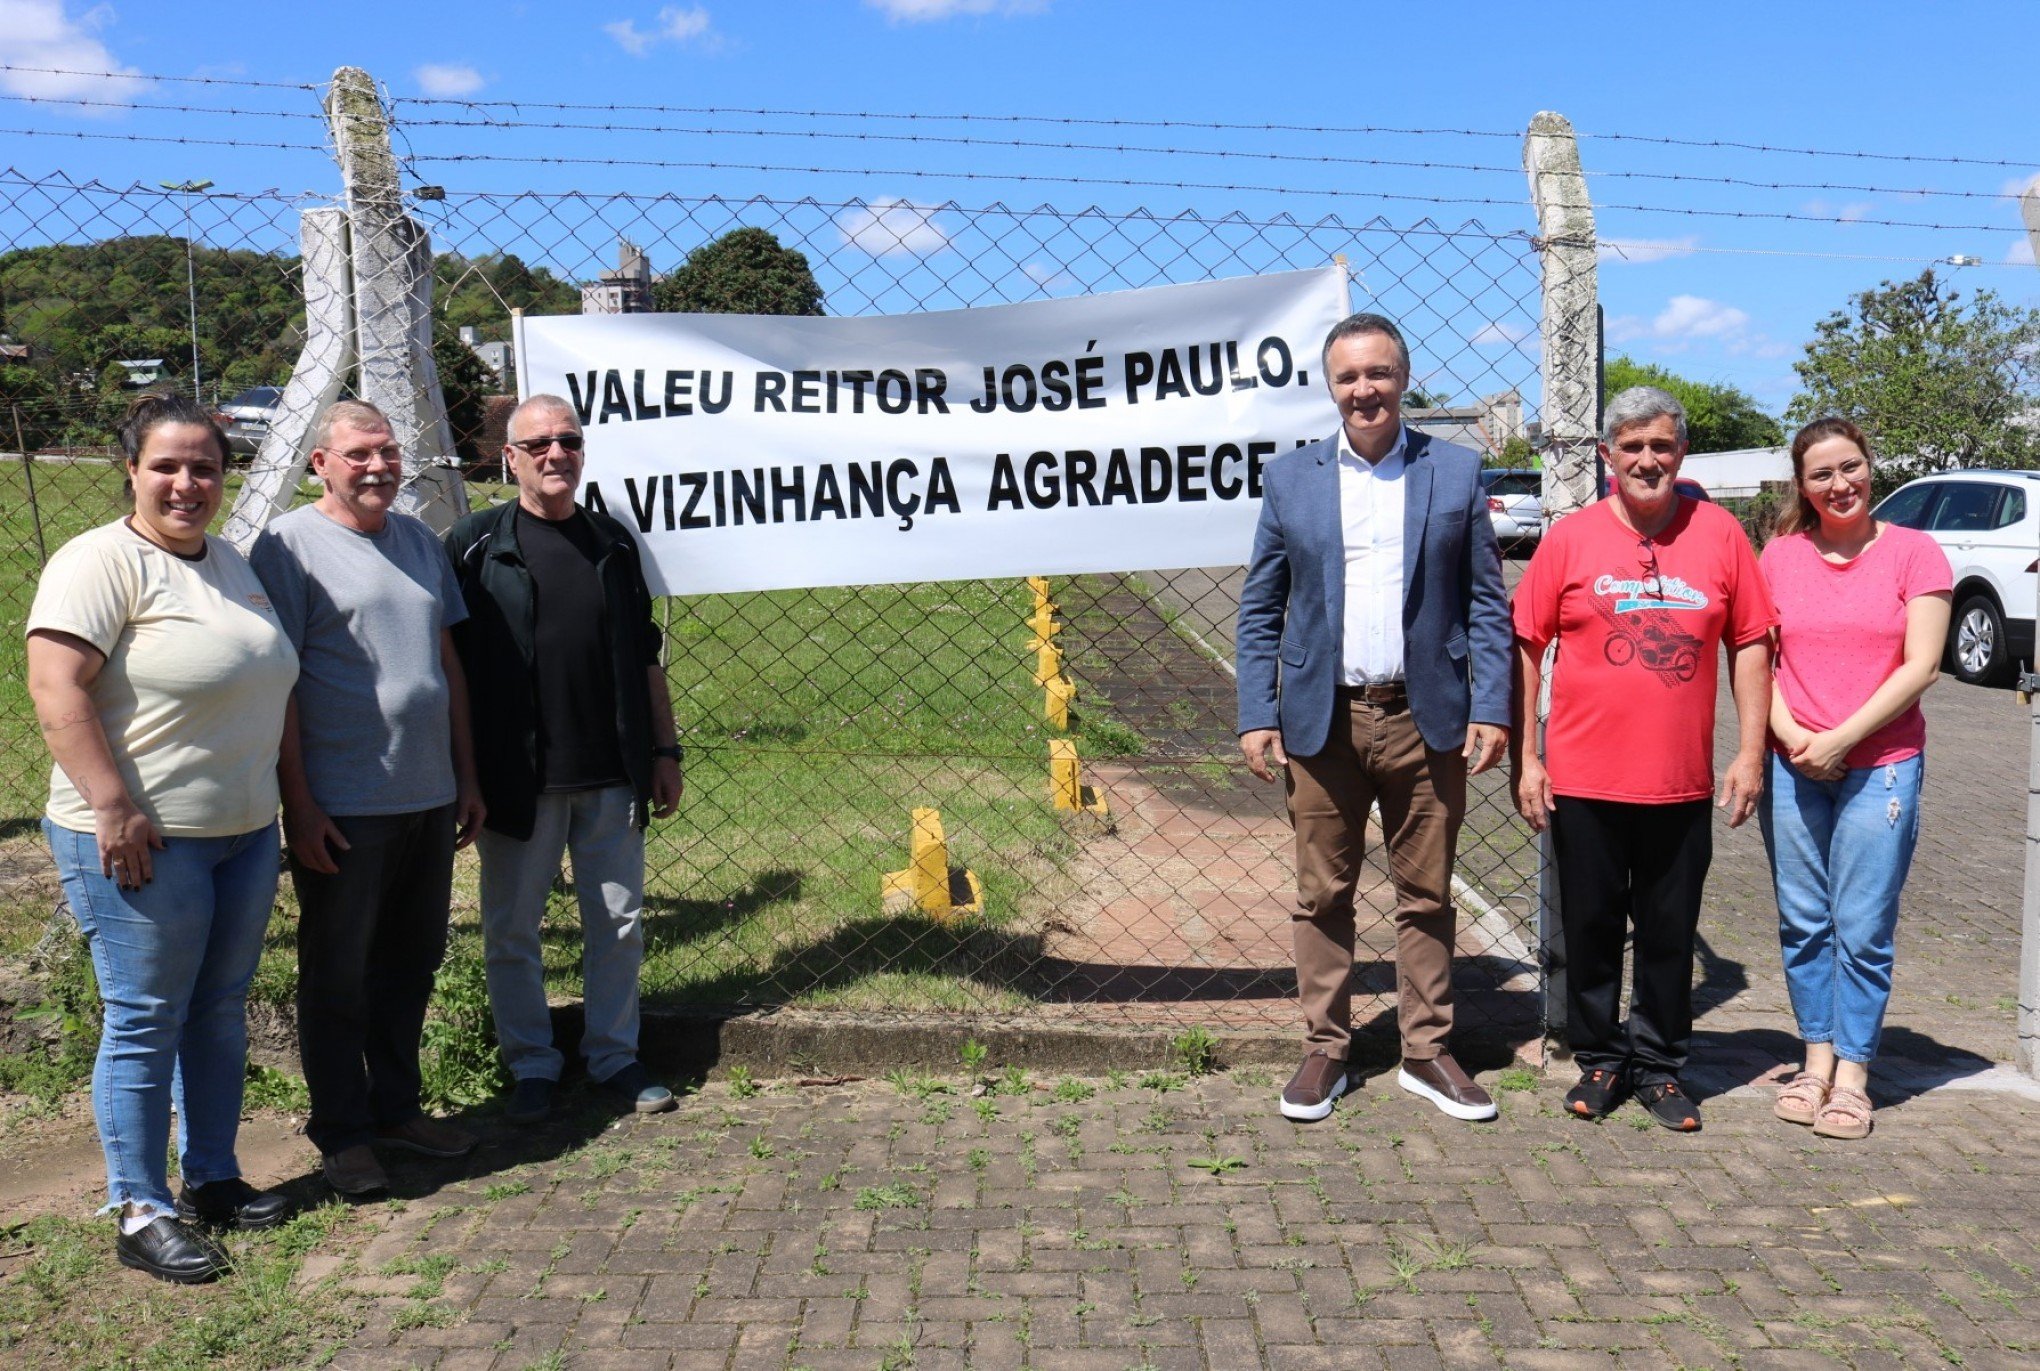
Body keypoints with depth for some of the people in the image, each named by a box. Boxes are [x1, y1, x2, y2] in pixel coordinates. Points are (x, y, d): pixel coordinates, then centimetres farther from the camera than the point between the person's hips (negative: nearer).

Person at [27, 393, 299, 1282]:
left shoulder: (229, 562, 13)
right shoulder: (102, 561, -12)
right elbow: (56, 690, -20)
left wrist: (277, 808, 19)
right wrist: (115, 808, -24)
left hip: (245, 832, 8)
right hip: (143, 840, -8)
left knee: (221, 1013, 15)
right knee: (145, 1023, 1)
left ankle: (211, 1177, 29)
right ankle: (141, 1214, 12)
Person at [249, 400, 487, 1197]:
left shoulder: (419, 541, 12)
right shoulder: (290, 545, -7)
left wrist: (466, 774, 14)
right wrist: (297, 803, -14)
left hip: (429, 798, 6)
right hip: (342, 806, -6)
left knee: (411, 964, 15)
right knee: (338, 975, 6)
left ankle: (396, 1108, 30)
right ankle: (342, 1131, 19)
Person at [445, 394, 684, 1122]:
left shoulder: (613, 542, 9)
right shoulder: (475, 543, -2)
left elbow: (645, 658, 14)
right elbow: (448, 662, -2)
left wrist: (664, 750, 11)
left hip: (613, 775, 3)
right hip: (516, 779, -3)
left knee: (618, 923, 10)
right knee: (512, 929, 8)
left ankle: (615, 1055, 25)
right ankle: (531, 1064, 24)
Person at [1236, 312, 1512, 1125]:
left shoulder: (1456, 472, 5)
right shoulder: (1290, 479, 6)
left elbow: (1486, 600, 5)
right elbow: (1259, 609, 7)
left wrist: (1491, 708, -4)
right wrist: (1256, 714, -2)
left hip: (1426, 719, 0)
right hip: (1322, 720, 0)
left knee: (1426, 897, 9)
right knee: (1322, 897, 7)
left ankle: (1427, 1053, 21)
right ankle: (1324, 1051, 19)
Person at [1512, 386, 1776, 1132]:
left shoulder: (1719, 533, 2)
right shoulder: (1570, 538, 0)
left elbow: (1750, 643, 6)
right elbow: (1526, 647, 1)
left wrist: (1751, 750, 1)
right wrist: (1525, 759, -3)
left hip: (1682, 783, 1)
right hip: (1583, 782, 0)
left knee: (1670, 933, 11)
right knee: (1590, 929, 10)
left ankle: (1660, 1065, 27)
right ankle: (1600, 1061, 26)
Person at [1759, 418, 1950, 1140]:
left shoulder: (1914, 552, 0)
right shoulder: (1780, 556, 7)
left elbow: (1920, 666, -6)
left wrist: (1840, 739, -12)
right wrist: (1790, 735, -9)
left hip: (1880, 767, -2)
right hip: (1792, 765, 3)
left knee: (1863, 930, -1)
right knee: (1802, 923, 7)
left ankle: (1852, 1075, 9)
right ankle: (1816, 1059, 19)